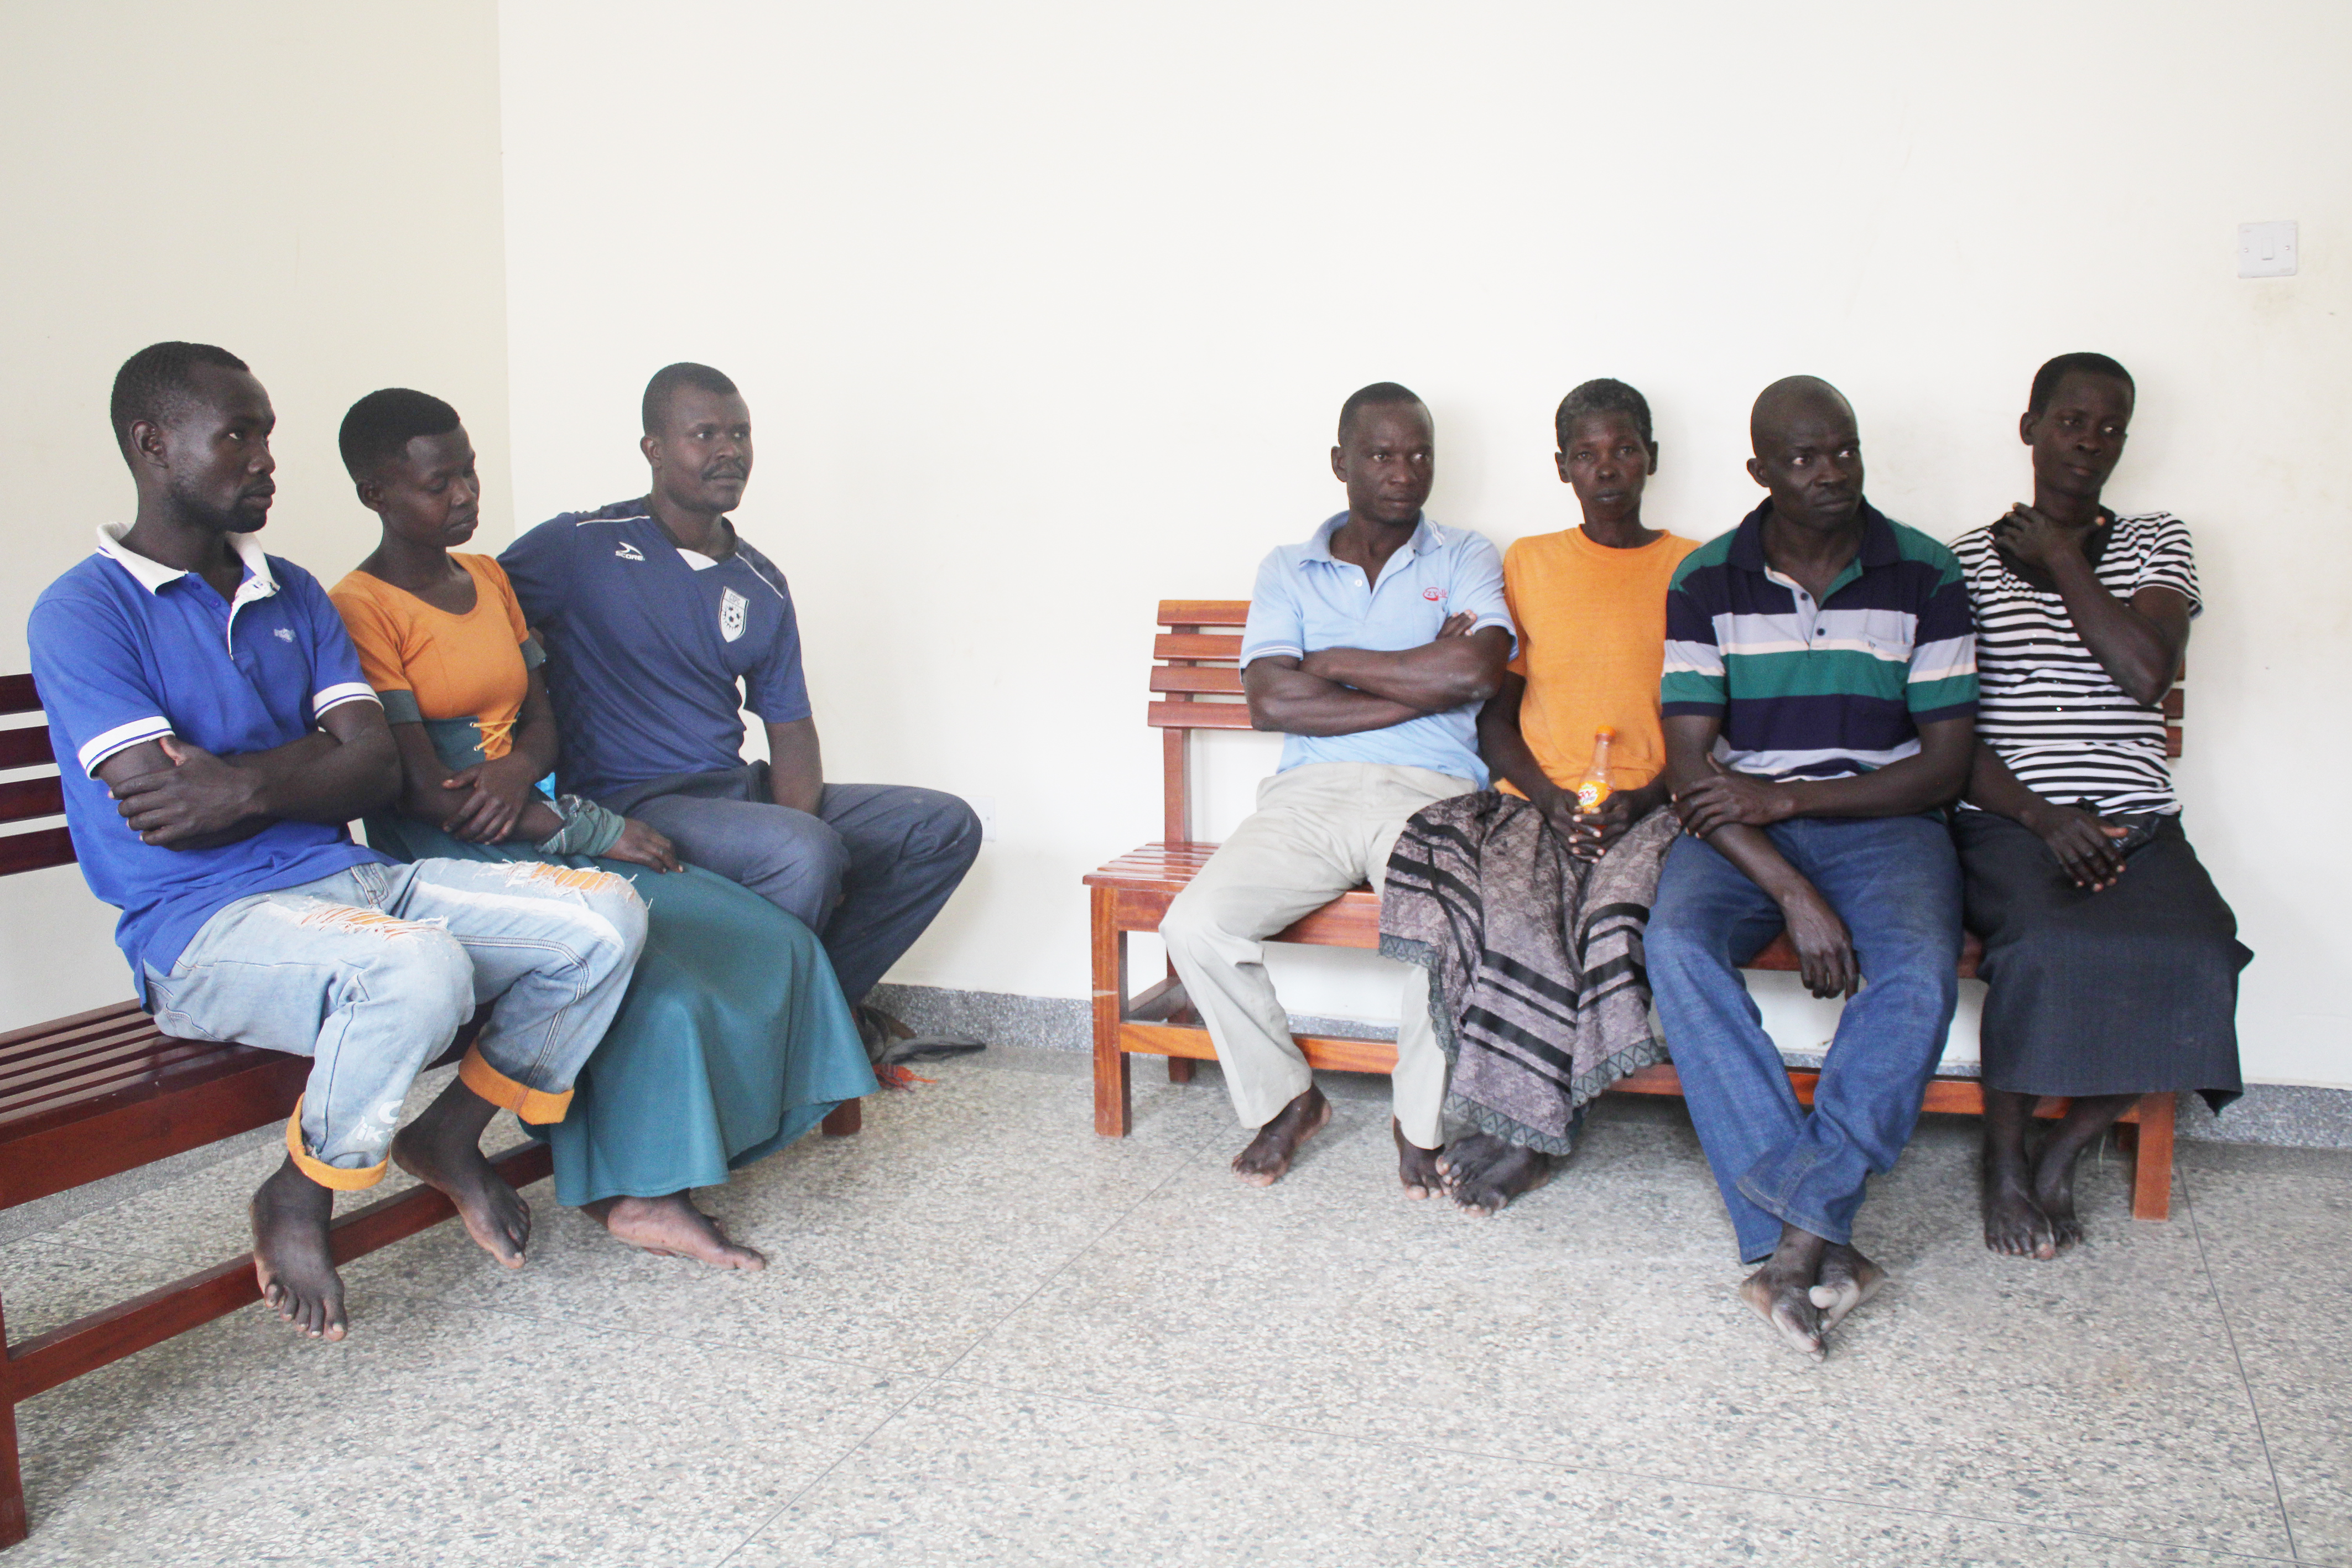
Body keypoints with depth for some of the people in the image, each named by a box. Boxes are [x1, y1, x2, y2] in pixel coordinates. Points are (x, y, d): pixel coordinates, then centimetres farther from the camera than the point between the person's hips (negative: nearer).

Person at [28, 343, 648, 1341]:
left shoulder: (293, 595, 17)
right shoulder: (83, 613, -3)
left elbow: (379, 769, 6)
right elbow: (159, 807, -14)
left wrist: (249, 782, -13)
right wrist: (312, 756, 0)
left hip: (348, 879, 7)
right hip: (202, 924, -7)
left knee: (604, 917, -11)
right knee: (420, 971, -38)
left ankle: (451, 1136, 10)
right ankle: (296, 1202, -8)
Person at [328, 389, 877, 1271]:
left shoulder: (489, 579, 16)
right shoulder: (360, 611, -9)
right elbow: (422, 791, -15)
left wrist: (517, 768, -10)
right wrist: (595, 832, -15)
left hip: (536, 831, 8)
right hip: (450, 866, -8)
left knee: (765, 938, -6)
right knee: (651, 970, -30)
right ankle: (640, 1195, -11)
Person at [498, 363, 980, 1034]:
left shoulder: (761, 586, 12)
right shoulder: (580, 547, -4)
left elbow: (791, 730, 11)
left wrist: (798, 818, -12)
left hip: (740, 790, 7)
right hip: (629, 804, -7)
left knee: (945, 827, -2)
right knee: (807, 855, -33)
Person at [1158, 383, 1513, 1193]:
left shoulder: (1466, 559, 13)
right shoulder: (1288, 571, 16)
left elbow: (1476, 670, -8)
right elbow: (1270, 701, -1)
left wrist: (1333, 661, -1)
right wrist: (1423, 685, -5)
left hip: (1428, 793, -2)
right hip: (1308, 793, 2)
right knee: (1195, 927, -23)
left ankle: (1423, 1121, -4)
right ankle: (1285, 1098, 3)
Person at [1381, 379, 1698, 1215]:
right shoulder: (1527, 564, 15)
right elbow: (1496, 716, 10)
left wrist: (1641, 800, -12)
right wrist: (1552, 797, -9)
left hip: (1654, 806, -1)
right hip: (1538, 798, 1)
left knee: (1616, 906, -34)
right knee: (1514, 911, -32)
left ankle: (1529, 1127, -23)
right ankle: (1538, 1126, -23)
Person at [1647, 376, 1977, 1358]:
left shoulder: (1925, 577, 1)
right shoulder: (1707, 580, 1)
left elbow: (1945, 765, -2)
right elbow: (1691, 767, -6)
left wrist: (1789, 798, -14)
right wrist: (1793, 893, -20)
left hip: (1882, 819, 0)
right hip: (1741, 826, 0)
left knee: (1919, 969, -33)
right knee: (1678, 946, -31)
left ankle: (1798, 1232, -29)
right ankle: (1820, 1245, -31)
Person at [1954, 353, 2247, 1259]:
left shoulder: (2155, 543, 15)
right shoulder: (1966, 562, 9)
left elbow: (2147, 673, -6)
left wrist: (2063, 560, 0)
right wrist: (2042, 816, -14)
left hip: (2135, 818, 2)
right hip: (2008, 817, -2)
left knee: (2196, 956, -28)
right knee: (2047, 948, -34)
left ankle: (2063, 1154, -7)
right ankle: (2003, 1162, -9)